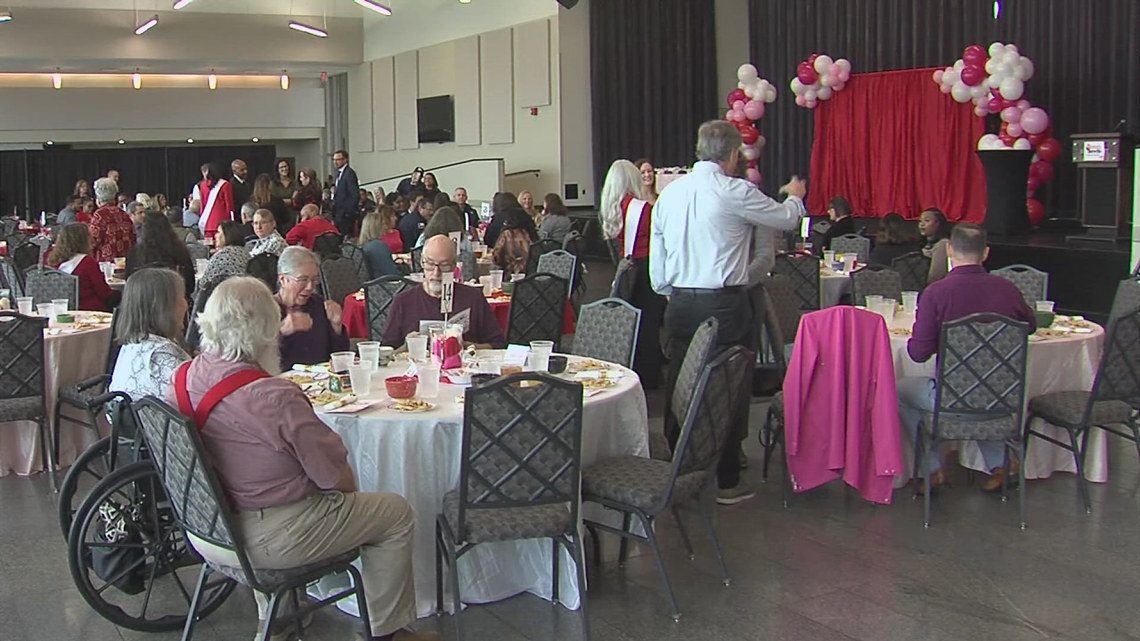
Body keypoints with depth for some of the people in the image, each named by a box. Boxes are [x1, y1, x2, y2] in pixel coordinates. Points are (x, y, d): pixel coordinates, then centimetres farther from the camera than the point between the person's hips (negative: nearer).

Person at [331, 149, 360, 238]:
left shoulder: (349, 173, -14)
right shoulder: (339, 172, 15)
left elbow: (355, 195, -18)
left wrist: (349, 212, -17)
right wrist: (335, 190, 5)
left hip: (346, 215, -9)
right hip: (339, 213, 9)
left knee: (346, 236, -9)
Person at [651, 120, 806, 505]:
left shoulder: (670, 193, 7)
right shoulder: (735, 192, -11)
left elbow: (656, 260, 11)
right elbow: (787, 219, 4)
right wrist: (795, 196, 25)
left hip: (680, 303, 6)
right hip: (724, 304, -6)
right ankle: (728, 482, 10)